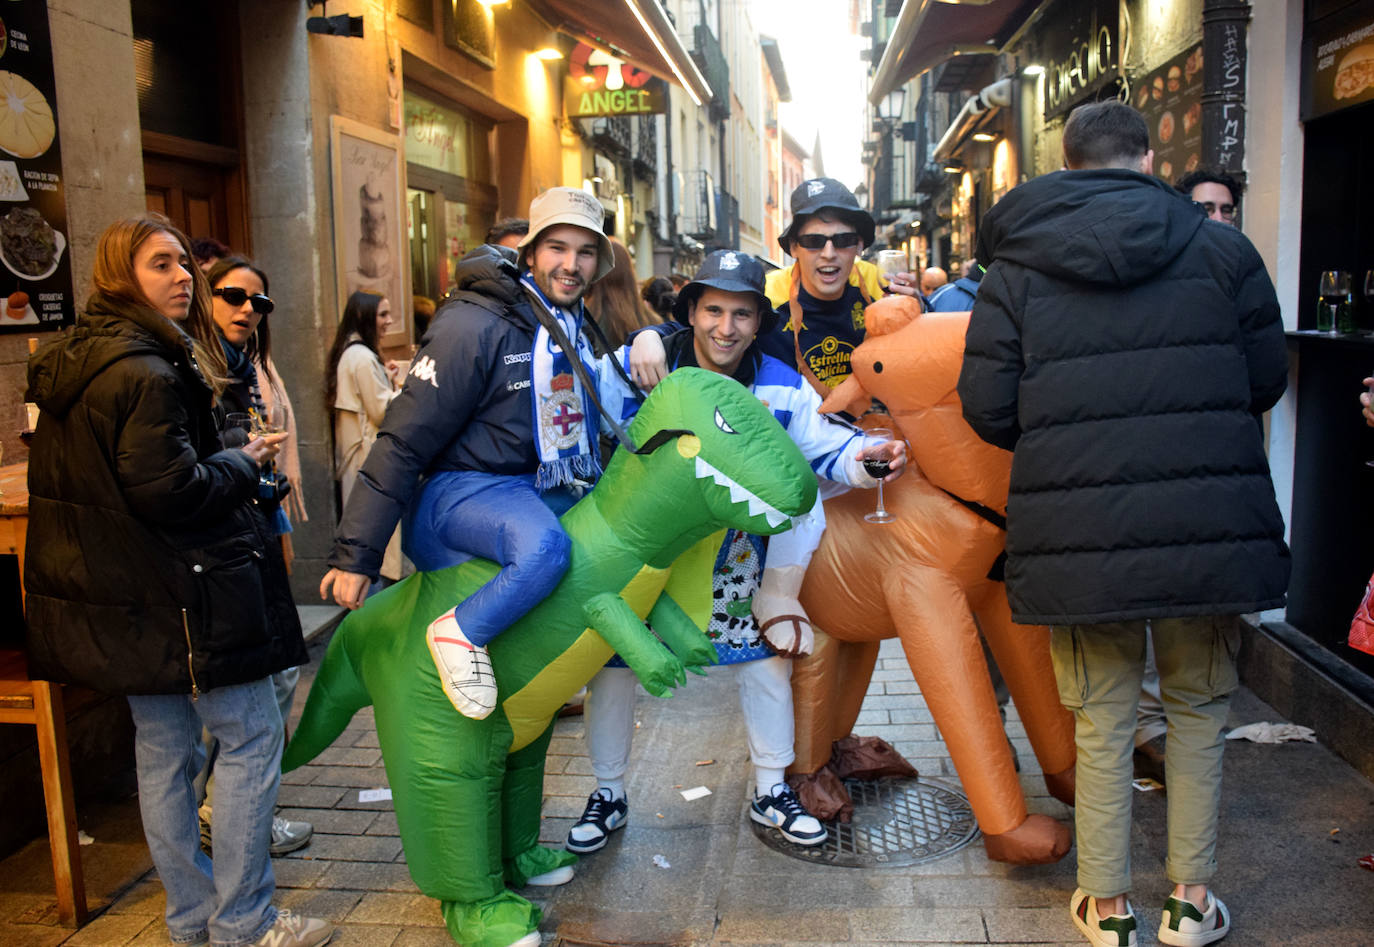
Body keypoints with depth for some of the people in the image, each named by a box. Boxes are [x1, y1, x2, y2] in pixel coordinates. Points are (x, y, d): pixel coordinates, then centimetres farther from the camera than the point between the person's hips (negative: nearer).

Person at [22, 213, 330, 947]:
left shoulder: (72, 364, 12)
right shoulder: (144, 372, -20)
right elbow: (171, 492, -24)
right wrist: (243, 462, -7)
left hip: (117, 597, 10)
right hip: (175, 594, -10)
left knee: (162, 748, 15)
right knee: (252, 736, 1)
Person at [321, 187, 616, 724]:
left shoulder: (582, 329, 11)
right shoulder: (474, 327, -12)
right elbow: (404, 442, -12)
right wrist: (355, 554, -13)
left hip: (550, 494, 8)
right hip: (466, 491, -8)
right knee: (544, 548, -37)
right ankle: (460, 633, -13)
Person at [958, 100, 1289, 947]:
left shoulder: (1016, 271, 1)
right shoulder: (1222, 250, 3)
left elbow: (987, 409, -2)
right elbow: (1268, 378, 9)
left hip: (1079, 534, -1)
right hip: (1209, 526, 1)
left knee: (1102, 721, 13)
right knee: (1199, 706, 20)